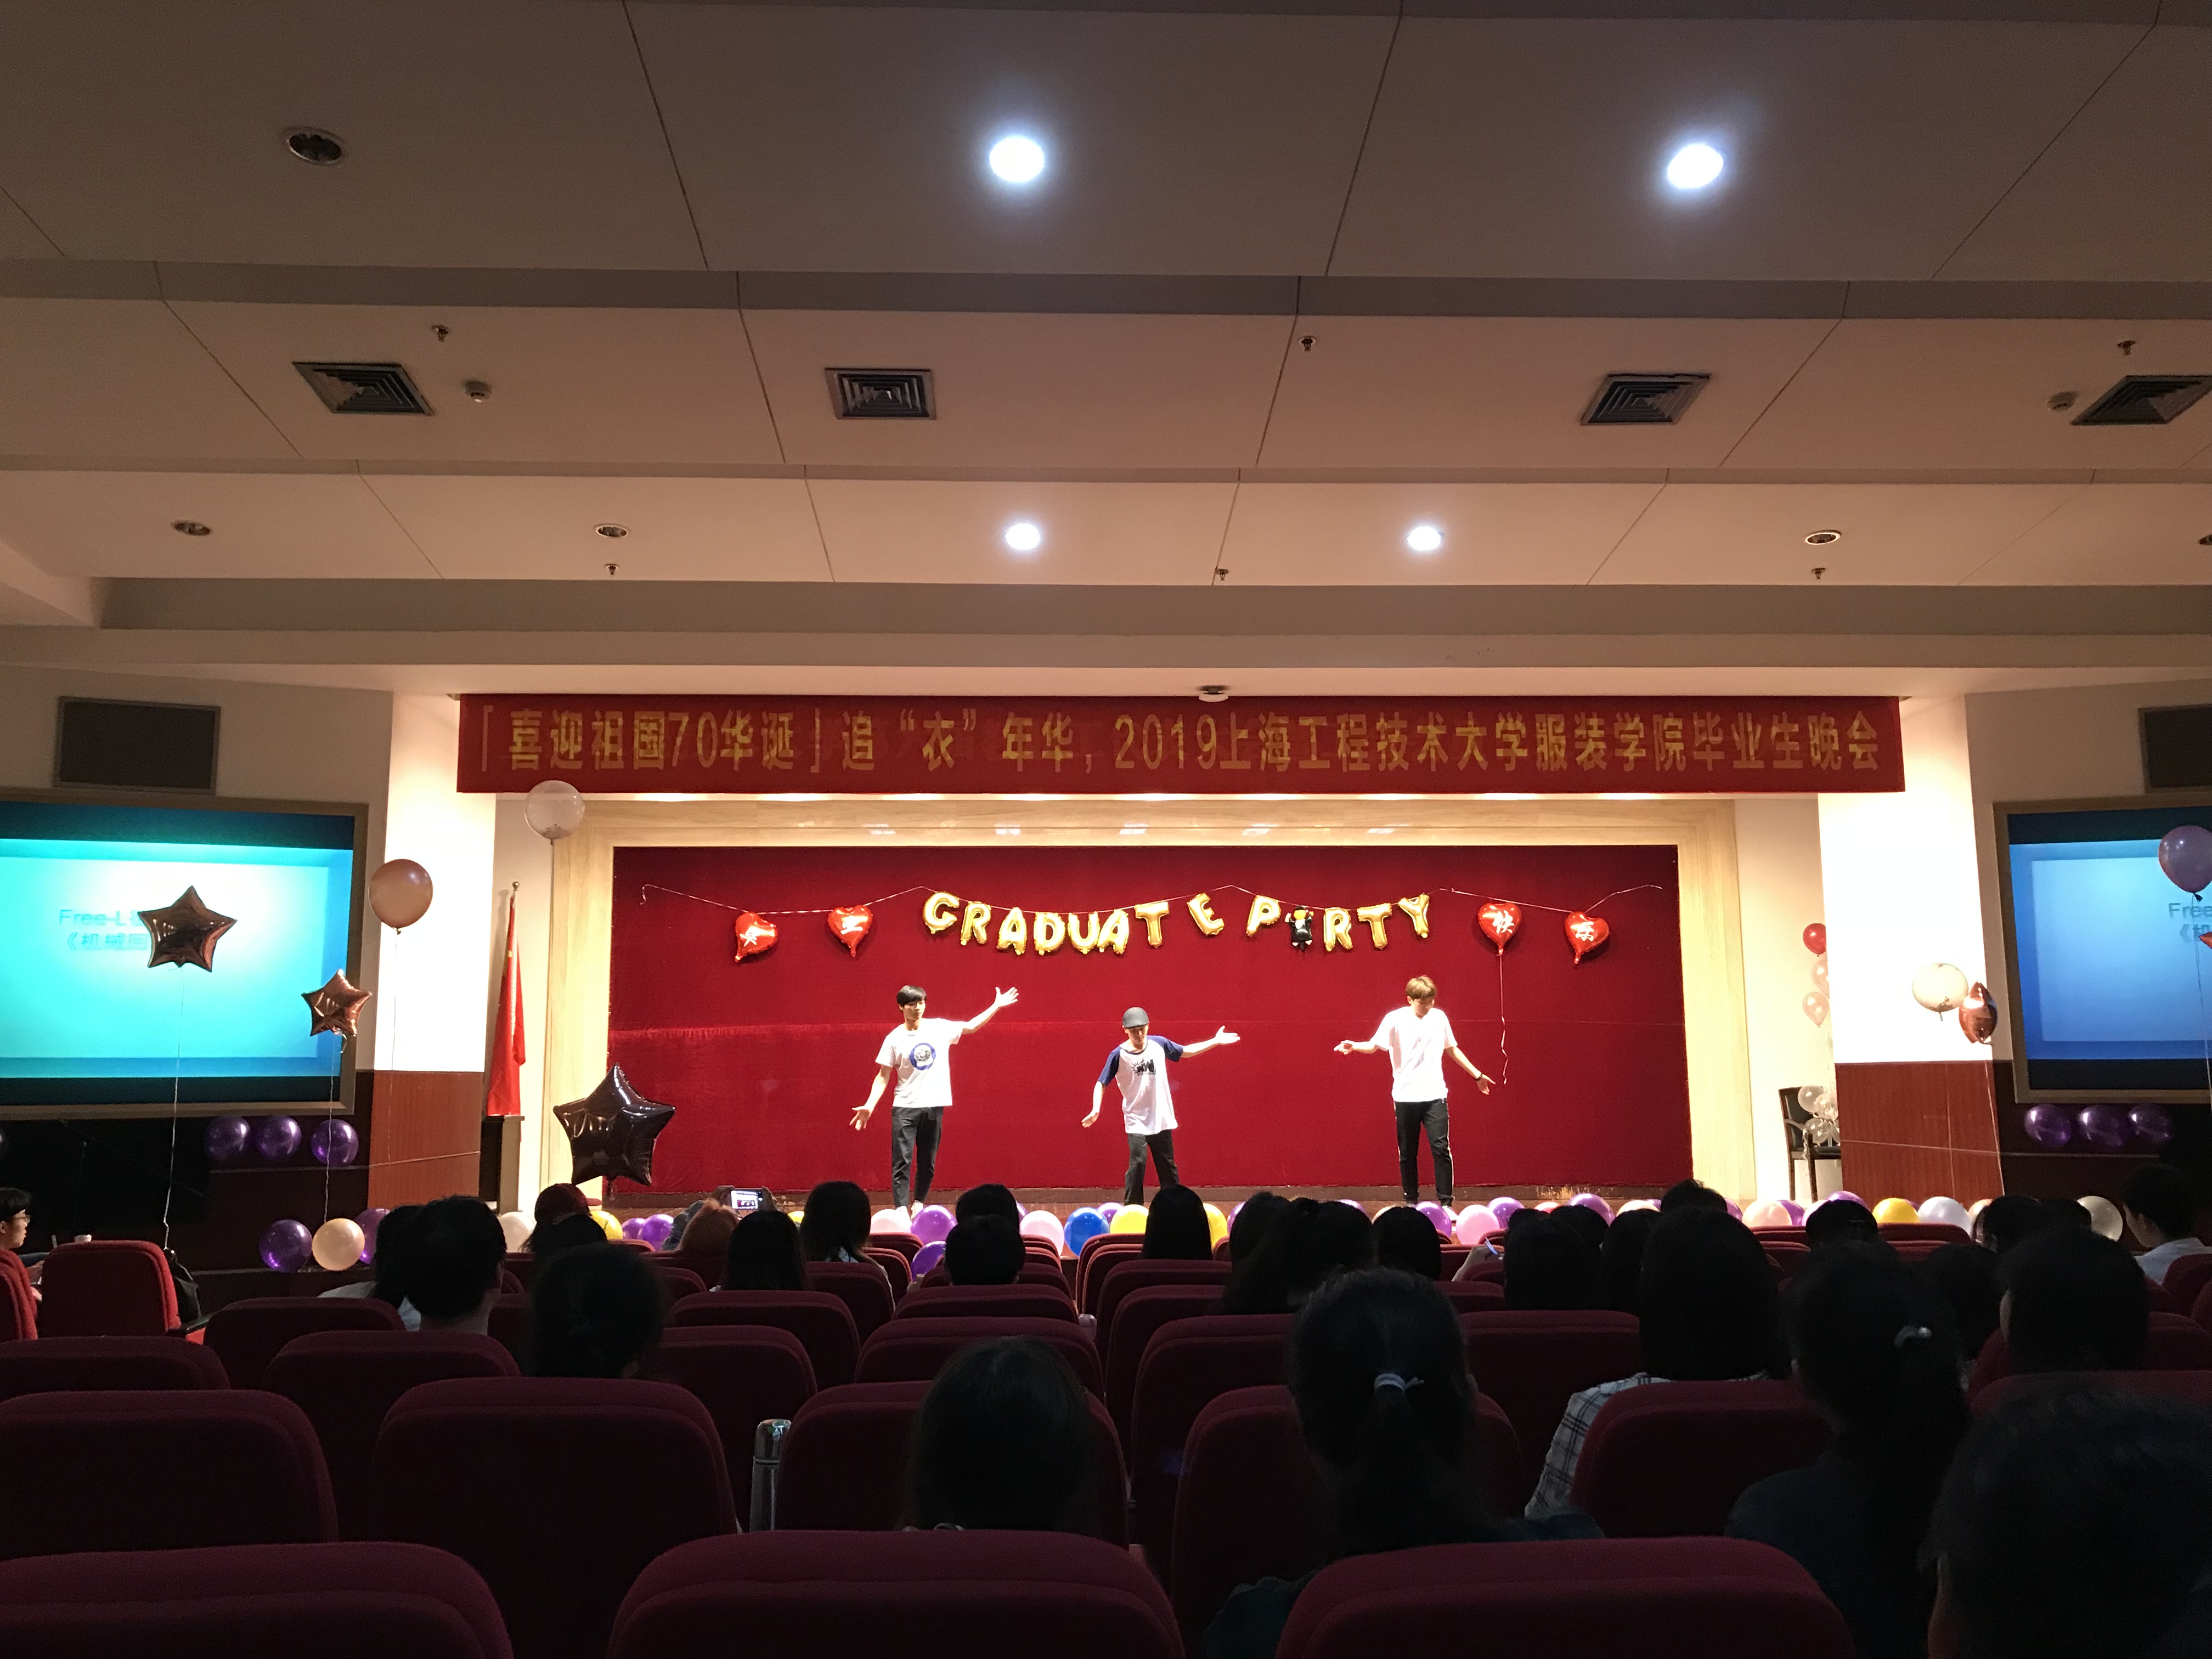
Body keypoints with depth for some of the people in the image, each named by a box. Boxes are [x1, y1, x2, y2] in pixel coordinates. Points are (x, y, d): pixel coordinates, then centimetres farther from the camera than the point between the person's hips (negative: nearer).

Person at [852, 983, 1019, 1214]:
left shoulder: (940, 1028, 3)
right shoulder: (894, 1039, -3)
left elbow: (971, 1027, 14)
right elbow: (883, 1077, -1)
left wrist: (996, 1006, 8)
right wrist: (870, 1106, -12)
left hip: (934, 1106, 3)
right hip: (905, 1107, -3)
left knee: (928, 1162, 10)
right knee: (902, 1161, -9)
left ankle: (918, 1205, 24)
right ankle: (901, 1210, -11)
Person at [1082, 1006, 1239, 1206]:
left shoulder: (1159, 1044, -3)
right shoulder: (1119, 1055, -12)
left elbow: (1186, 1051, 13)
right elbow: (1101, 1084, -6)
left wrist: (1215, 1041, 8)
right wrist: (1096, 1110, -22)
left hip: (1161, 1119, 3)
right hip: (1136, 1121, -3)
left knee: (1167, 1166, 11)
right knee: (1137, 1163, -16)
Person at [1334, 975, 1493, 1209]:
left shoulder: (1439, 1017, 6)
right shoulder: (1395, 1019, -5)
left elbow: (1452, 1049, 19)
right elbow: (1374, 1046, -12)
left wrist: (1477, 1074, 23)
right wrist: (1354, 1047, -33)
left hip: (1435, 1095, 1)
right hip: (1405, 1096, -1)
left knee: (1441, 1148, -8)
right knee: (1408, 1152, 6)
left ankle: (1446, 1203, -1)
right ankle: (1412, 1202, 18)